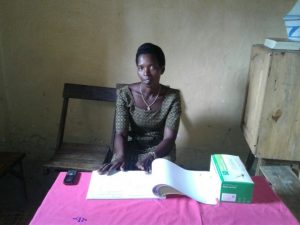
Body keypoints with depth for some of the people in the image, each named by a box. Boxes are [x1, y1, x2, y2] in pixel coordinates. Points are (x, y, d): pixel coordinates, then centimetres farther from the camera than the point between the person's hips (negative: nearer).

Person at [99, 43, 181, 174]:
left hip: (160, 151, 0)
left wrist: (152, 156, -38)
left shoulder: (172, 97, -12)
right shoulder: (125, 94, -10)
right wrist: (120, 156, -36)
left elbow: (169, 138, -18)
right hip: (131, 149, 0)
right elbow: (121, 133, -15)